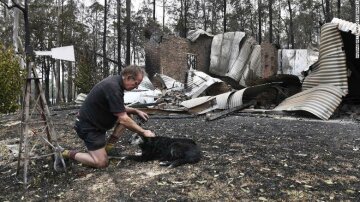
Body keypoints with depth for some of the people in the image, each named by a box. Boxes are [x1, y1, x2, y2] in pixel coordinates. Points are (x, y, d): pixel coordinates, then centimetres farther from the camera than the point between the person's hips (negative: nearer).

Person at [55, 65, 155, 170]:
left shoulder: (115, 80, 1)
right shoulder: (113, 87, -28)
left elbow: (119, 108, 15)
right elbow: (123, 120, -28)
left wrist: (136, 111, 2)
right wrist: (143, 132, -19)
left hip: (96, 120, 10)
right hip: (88, 126, -10)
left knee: (126, 114, 4)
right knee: (102, 163, -10)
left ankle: (107, 146, 5)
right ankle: (67, 154, 5)